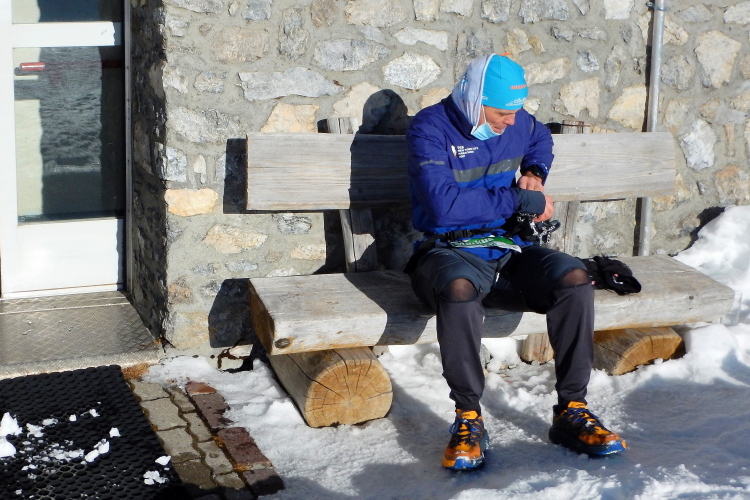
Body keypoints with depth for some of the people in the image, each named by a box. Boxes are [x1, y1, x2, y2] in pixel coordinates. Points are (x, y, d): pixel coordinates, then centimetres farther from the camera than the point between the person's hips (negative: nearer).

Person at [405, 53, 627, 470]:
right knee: (460, 288, -41)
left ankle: (571, 411, -15)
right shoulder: (431, 128, -10)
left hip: (509, 250, 5)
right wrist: (520, 200, -17)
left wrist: (535, 173, 13)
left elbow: (541, 138, 36)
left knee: (574, 277, -24)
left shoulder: (518, 122, 10)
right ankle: (469, 418, -25)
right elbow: (442, 204, -23)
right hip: (451, 251, -5)